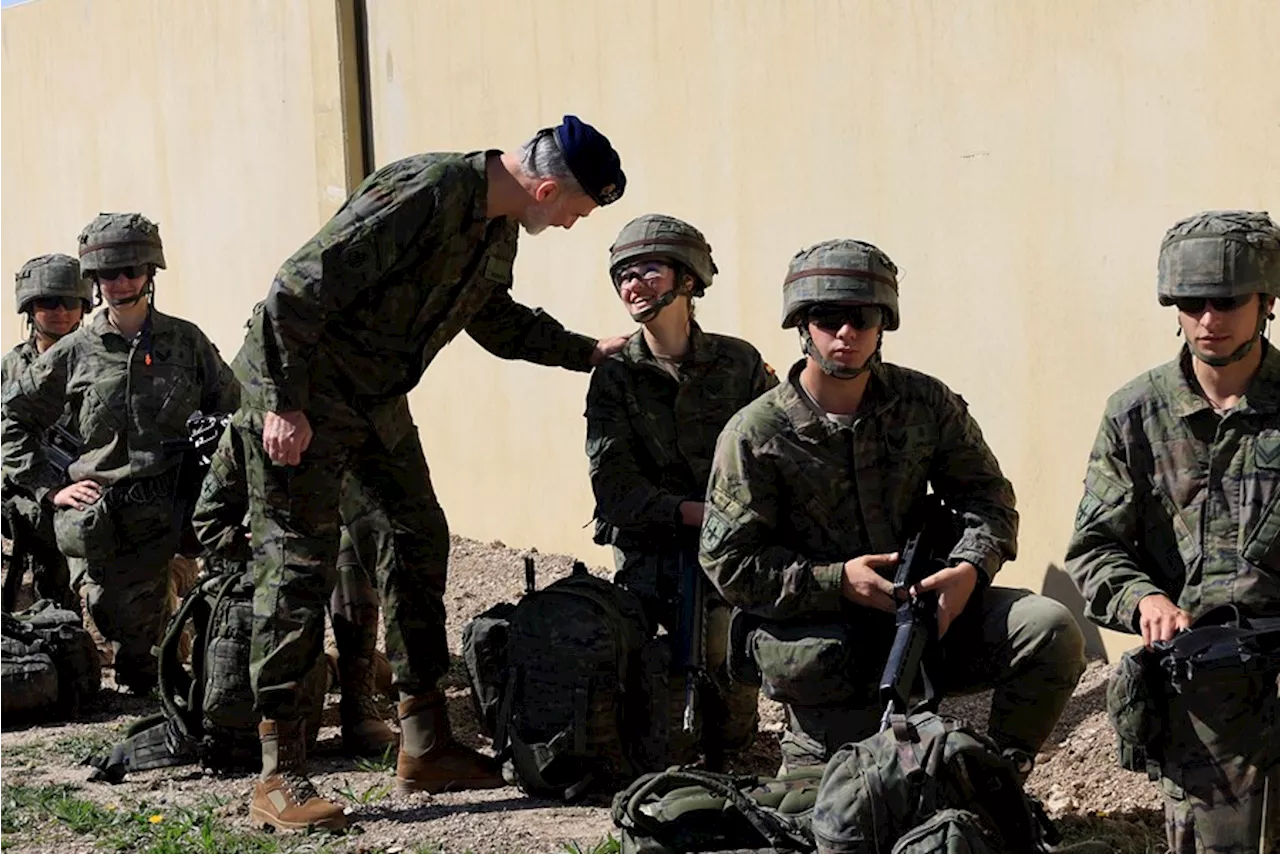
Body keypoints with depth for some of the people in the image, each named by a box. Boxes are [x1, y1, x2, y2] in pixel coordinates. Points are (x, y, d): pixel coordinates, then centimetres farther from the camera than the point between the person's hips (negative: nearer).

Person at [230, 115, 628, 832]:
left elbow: (494, 319, 23)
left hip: (378, 399, 10)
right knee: (300, 567, -9)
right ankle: (280, 778, -3)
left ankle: (426, 747, 18)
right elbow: (300, 290, -29)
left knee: (422, 539, 9)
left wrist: (588, 353, 20)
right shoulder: (422, 195, -27)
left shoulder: (499, 227, 4)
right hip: (298, 397, -10)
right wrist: (285, 406, -26)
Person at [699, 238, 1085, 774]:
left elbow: (985, 493, 4)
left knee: (1051, 630, -18)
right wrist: (837, 580, -20)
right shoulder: (755, 437, -9)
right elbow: (729, 564, -9)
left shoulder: (925, 403, 0)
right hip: (828, 651, -2)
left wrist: (970, 568, -17)